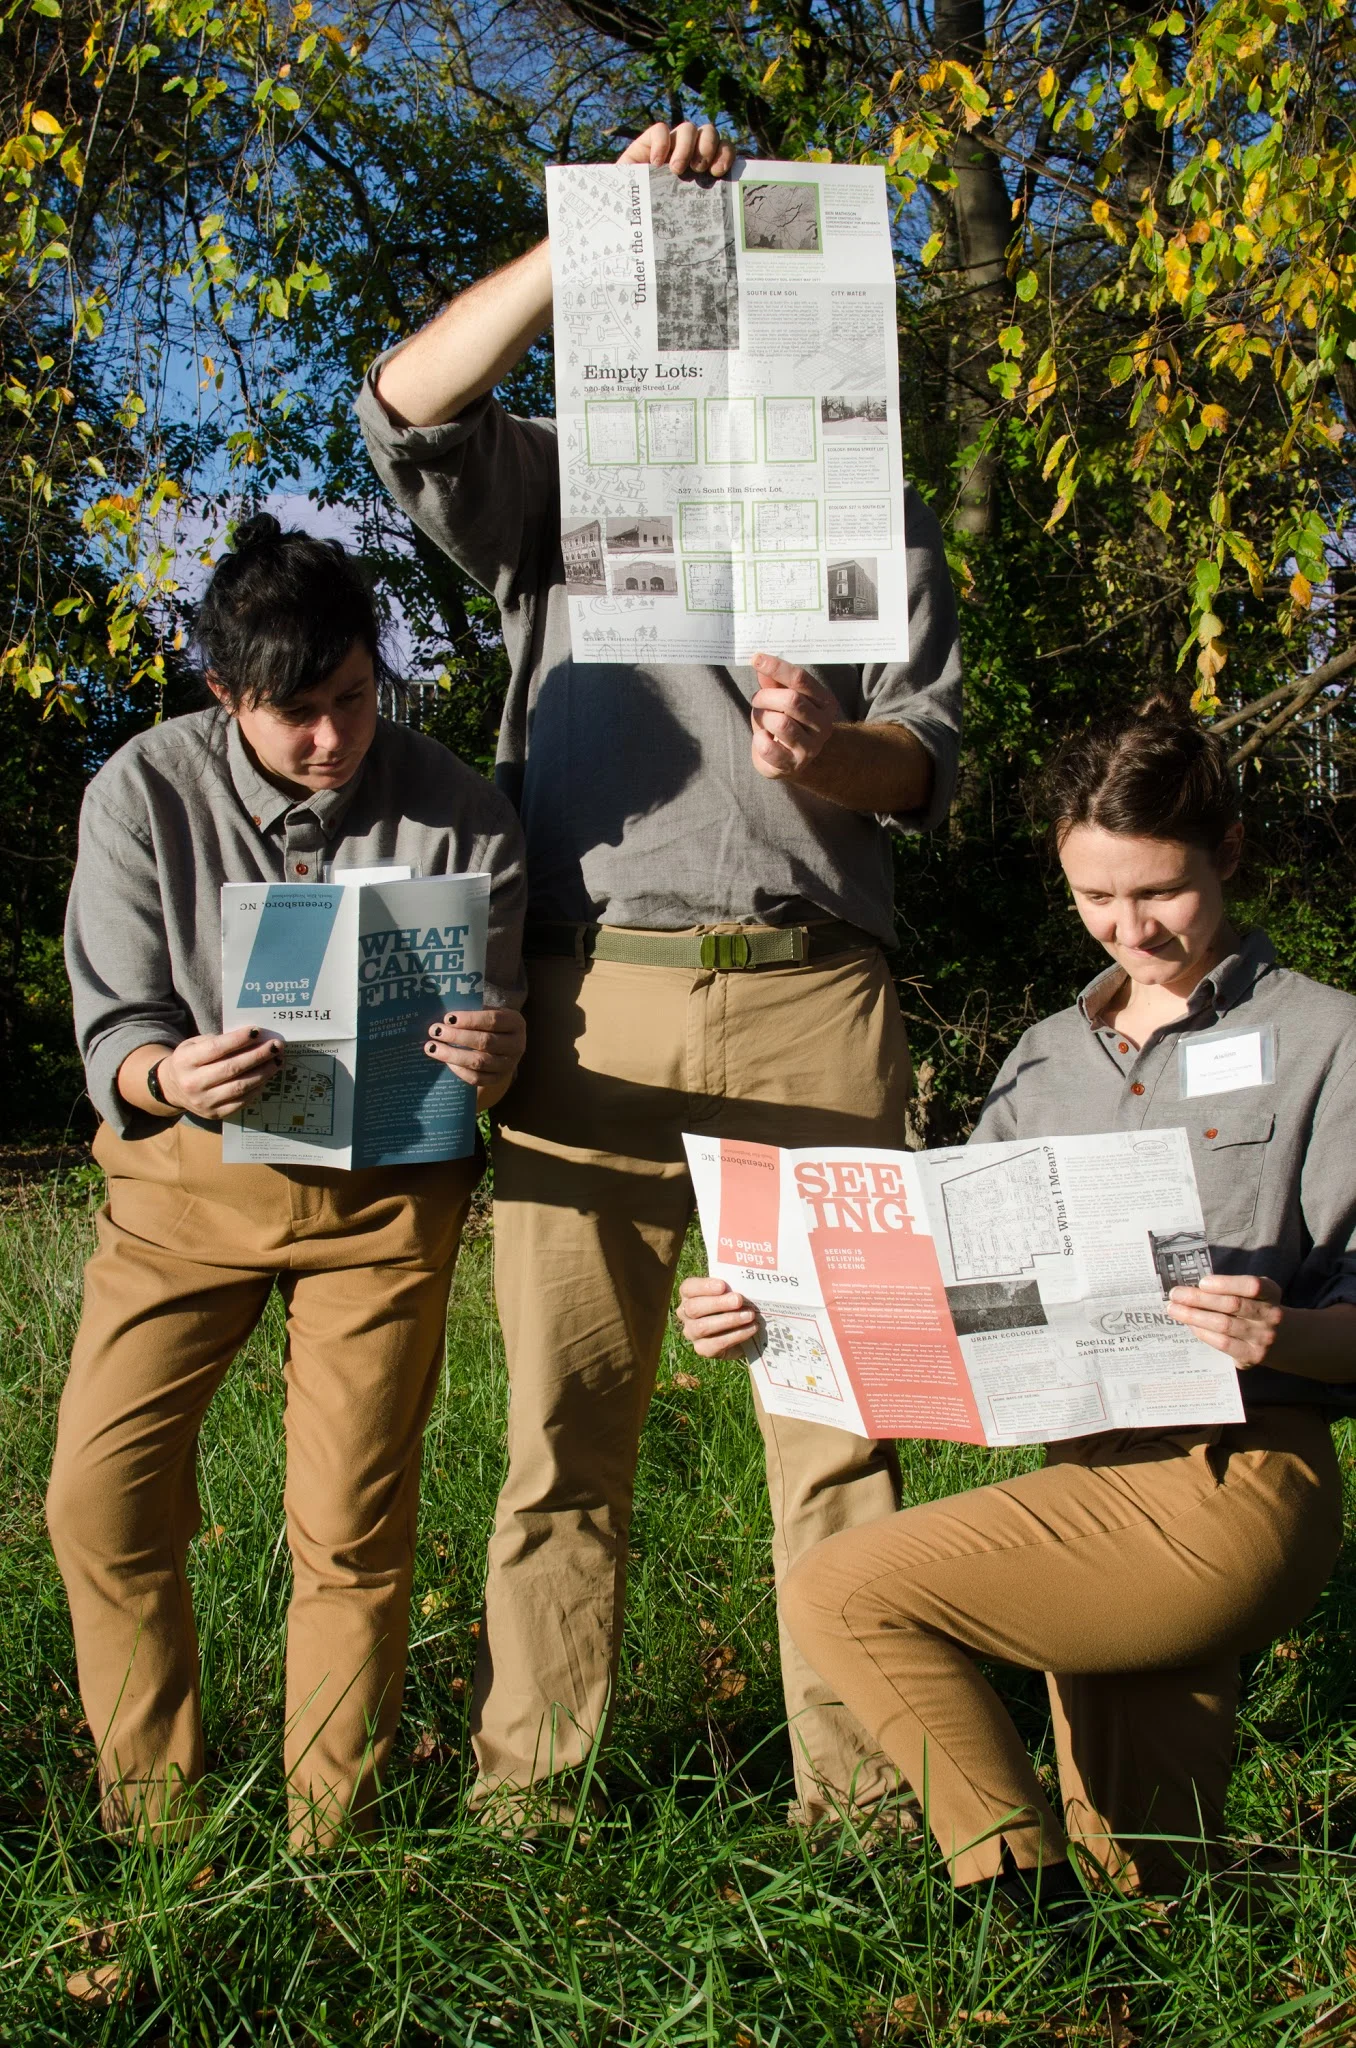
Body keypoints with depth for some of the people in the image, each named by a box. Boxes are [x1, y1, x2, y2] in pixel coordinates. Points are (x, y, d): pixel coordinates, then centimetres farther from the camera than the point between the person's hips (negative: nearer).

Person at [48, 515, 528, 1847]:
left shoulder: (457, 815, -9)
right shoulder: (145, 792, -9)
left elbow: (493, 1033, -5)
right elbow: (112, 1035, -7)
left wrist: (490, 1059, -31)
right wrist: (168, 1076, -31)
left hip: (385, 1189, -1)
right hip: (188, 1175, 1)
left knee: (353, 1533, -2)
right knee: (99, 1498, -5)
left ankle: (326, 1854, 17)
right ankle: (153, 1828, 16)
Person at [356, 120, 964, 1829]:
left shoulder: (872, 511, 23)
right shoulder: (558, 491, 21)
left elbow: (929, 758, 11)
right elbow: (407, 405, 1)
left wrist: (834, 757, -13)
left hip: (812, 995, 1)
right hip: (593, 996, 0)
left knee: (840, 1398, -3)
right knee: (566, 1404, -1)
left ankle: (856, 1790, 5)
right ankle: (525, 1784, 9)